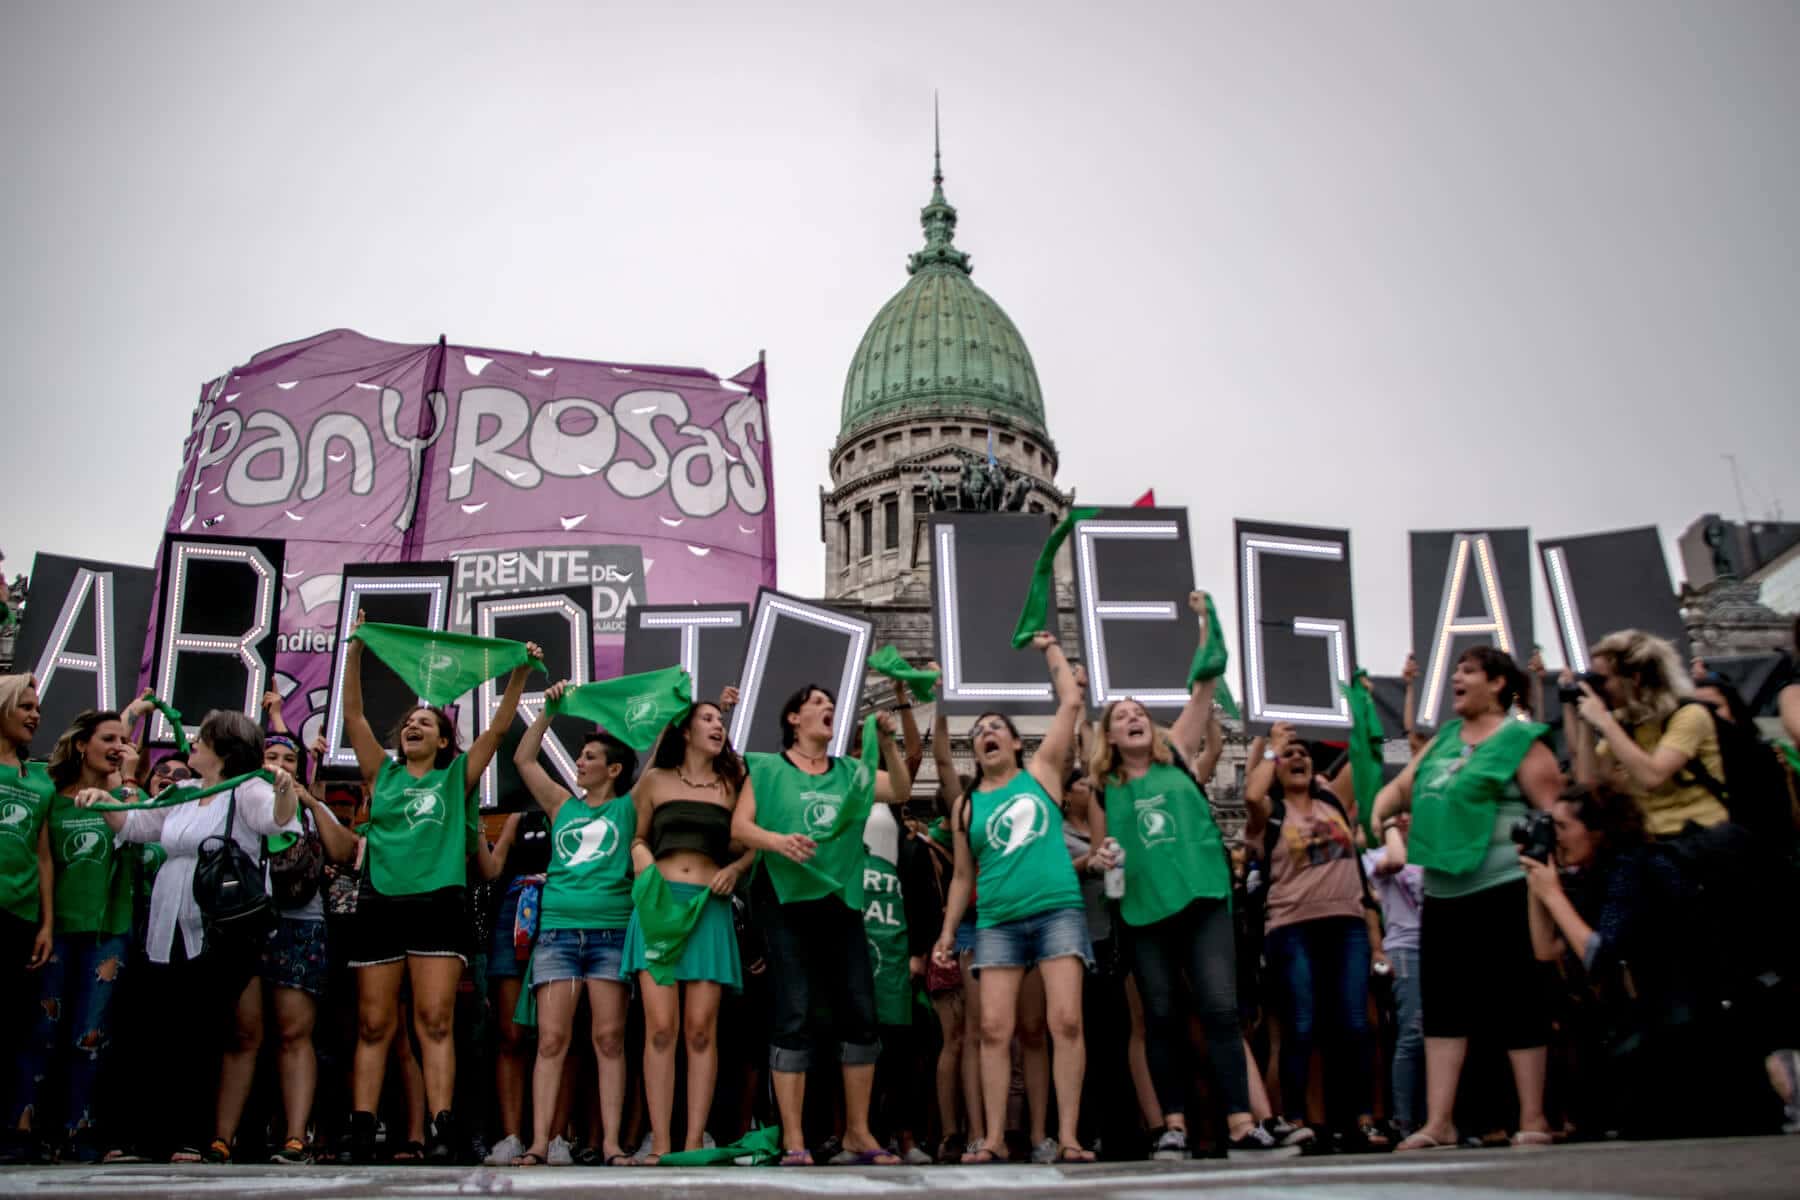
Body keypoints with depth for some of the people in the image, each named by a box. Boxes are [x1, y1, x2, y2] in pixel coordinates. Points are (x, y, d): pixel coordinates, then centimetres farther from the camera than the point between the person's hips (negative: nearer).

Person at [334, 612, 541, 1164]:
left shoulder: (457, 776, 12)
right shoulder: (382, 773, 16)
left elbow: (499, 726, 5)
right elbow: (353, 714, 10)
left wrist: (520, 673, -5)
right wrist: (354, 653, 2)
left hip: (438, 905, -2)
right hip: (380, 904, 2)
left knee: (435, 1020, -7)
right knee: (374, 1024, 3)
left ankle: (442, 1129, -9)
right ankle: (361, 1129, 6)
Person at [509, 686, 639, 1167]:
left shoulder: (630, 807, 9)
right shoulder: (563, 805, 17)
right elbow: (523, 758, 17)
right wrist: (549, 708, 14)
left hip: (611, 933, -2)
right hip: (557, 931, 2)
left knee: (609, 1040, -2)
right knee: (551, 1040, -3)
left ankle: (611, 1143, 0)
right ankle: (539, 1144, -3)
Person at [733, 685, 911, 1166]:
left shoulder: (850, 772, 15)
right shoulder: (767, 768, 4)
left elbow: (902, 792, 5)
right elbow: (739, 825, -6)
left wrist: (887, 743, -7)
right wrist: (777, 841, -24)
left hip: (840, 900, 4)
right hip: (786, 899, -4)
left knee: (860, 1012, 2)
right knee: (795, 1015, -6)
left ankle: (858, 1134, 13)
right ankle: (793, 1140, 0)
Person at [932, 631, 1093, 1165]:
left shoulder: (1041, 772, 9)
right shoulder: (966, 806, 13)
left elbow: (1071, 704, 6)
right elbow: (964, 876, 18)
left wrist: (1050, 649, 15)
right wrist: (947, 932, 13)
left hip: (1058, 911, -2)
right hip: (998, 923, 2)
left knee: (1066, 1022, -10)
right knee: (994, 1028, -5)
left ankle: (1068, 1136, -6)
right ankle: (995, 1140, 1)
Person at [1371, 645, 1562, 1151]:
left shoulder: (1521, 739, -5)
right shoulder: (1443, 738, 15)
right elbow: (1395, 790, 19)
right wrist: (1390, 829, 2)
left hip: (1502, 892, -7)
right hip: (1442, 895, 7)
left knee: (1517, 1004, 1)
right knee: (1444, 1006, 8)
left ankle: (1533, 1121, 11)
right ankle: (1439, 1122, 12)